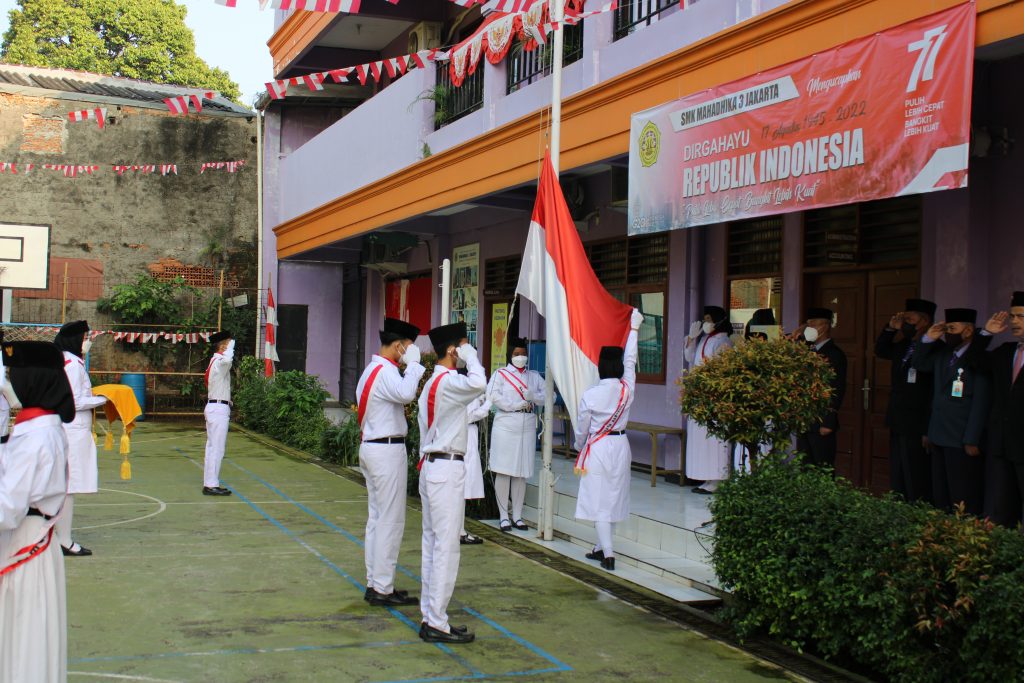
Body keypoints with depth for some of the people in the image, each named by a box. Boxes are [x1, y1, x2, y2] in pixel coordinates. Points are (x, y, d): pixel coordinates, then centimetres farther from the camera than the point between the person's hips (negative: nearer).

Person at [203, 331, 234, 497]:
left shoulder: (215, 362, 16)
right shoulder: (219, 362, -15)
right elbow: (227, 359, -39)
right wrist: (232, 345, -23)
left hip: (215, 407, 10)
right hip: (219, 409, -10)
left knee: (213, 447, 12)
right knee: (216, 449, -9)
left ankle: (210, 483, 17)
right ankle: (211, 485, -8)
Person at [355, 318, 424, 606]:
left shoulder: (371, 369, 16)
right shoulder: (386, 371, -16)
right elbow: (406, 393, -36)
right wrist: (413, 363, -24)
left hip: (371, 448, 11)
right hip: (388, 450, -11)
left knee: (376, 518, 14)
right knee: (391, 522, -5)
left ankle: (374, 583, 19)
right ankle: (383, 589, -2)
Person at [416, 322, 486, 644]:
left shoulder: (432, 383, 18)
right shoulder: (447, 381, -14)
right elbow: (478, 385, -36)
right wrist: (471, 357, -17)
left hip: (431, 466, 11)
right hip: (446, 469, -11)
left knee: (432, 544, 13)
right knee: (446, 548, -7)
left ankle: (429, 615, 18)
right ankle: (436, 623, -4)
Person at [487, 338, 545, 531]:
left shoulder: (534, 376, 16)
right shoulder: (501, 374, 5)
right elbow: (493, 395, -11)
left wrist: (532, 396, -13)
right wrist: (517, 404, -11)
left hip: (527, 427, 4)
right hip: (506, 426, -4)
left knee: (522, 473, 6)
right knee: (503, 472, -3)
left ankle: (517, 515, 14)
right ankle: (503, 516, 5)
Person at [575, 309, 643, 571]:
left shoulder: (590, 396, -12)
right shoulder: (627, 389, -5)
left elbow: (581, 428, -2)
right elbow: (630, 360, 10)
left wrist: (579, 447, 19)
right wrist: (633, 328, 22)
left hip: (597, 448, -4)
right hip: (620, 445, 5)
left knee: (599, 500, -2)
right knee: (613, 497, 13)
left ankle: (608, 554, -6)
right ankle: (602, 547, 22)